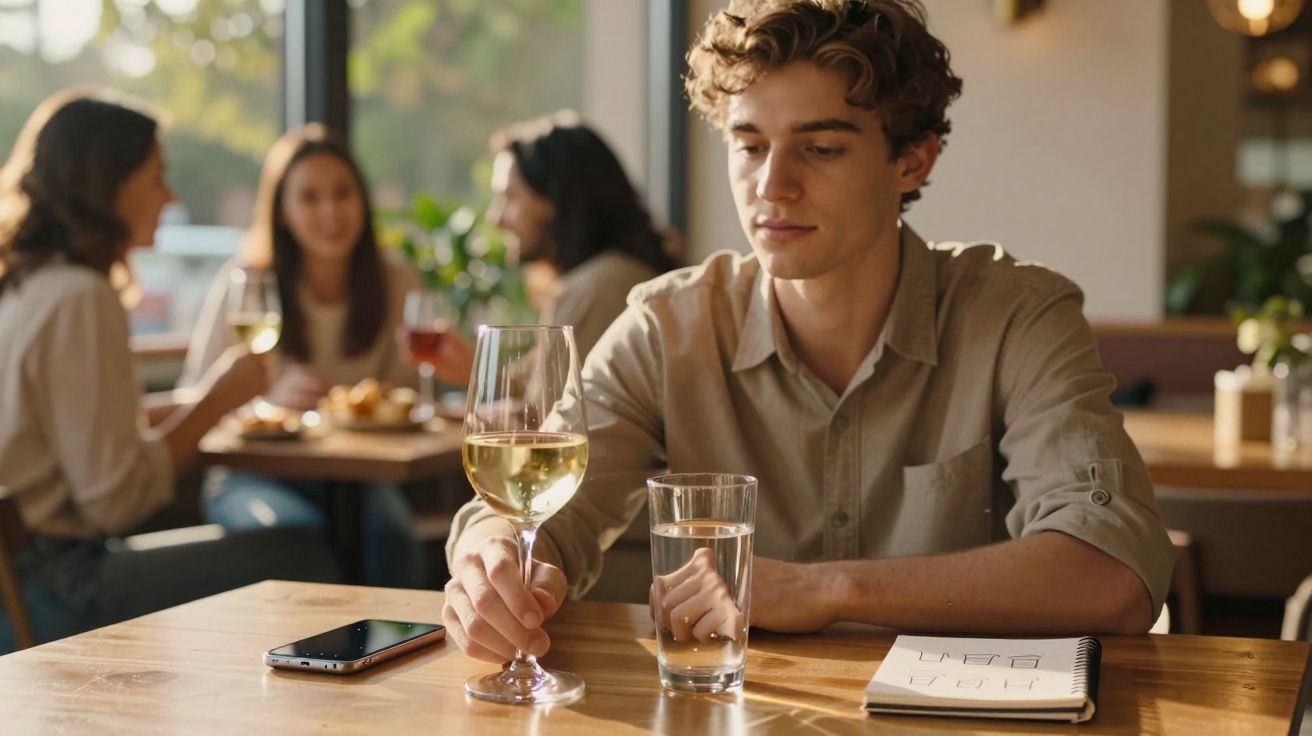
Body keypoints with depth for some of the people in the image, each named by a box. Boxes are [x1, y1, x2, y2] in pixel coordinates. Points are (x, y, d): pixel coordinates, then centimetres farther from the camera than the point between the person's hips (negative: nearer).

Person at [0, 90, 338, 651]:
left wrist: (205, 399, 9)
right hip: (49, 596, -10)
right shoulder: (78, 300, -18)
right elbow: (115, 498, -20)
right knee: (299, 565, -5)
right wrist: (216, 400, -9)